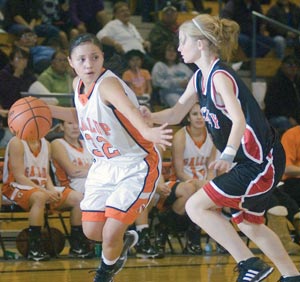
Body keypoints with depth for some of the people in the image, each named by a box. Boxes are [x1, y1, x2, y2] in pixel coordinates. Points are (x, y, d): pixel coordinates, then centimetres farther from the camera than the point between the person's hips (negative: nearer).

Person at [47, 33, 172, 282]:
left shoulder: (108, 84, -27)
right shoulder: (78, 84, -2)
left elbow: (130, 109, -49)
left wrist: (148, 132, -69)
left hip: (137, 166, -8)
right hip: (104, 166, 8)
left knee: (111, 234, -12)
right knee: (92, 231, 8)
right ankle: (124, 240, 42)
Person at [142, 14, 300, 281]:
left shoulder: (220, 76, -19)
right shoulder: (200, 78, 9)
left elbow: (239, 120, -32)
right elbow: (176, 114, 16)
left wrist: (228, 155, -47)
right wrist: (149, 116, -3)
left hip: (262, 160, -10)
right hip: (250, 161, 10)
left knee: (196, 206, -12)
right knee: (248, 224, 22)